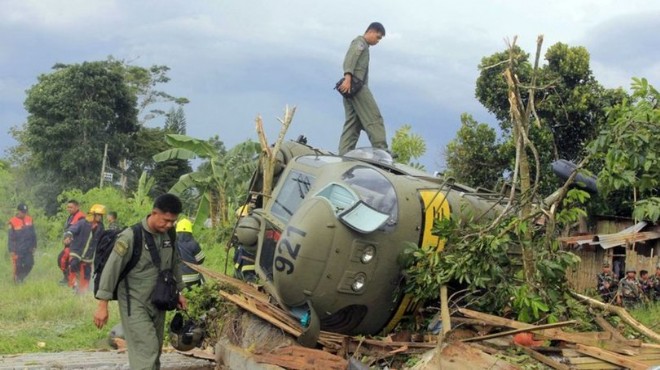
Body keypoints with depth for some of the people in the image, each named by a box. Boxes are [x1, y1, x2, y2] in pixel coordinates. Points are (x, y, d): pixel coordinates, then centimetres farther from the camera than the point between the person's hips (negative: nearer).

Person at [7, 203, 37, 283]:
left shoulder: (29, 219, 4)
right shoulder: (13, 222, -11)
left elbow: (33, 234, 13)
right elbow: (10, 238, -7)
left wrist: (34, 246, 13)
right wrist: (11, 251, -9)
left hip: (28, 249, 5)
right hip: (18, 250, -4)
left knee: (29, 264, 3)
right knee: (18, 266, 2)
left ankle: (21, 278, 24)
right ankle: (17, 280, 21)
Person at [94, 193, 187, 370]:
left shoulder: (169, 236, 2)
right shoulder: (131, 236, -17)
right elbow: (111, 269, -15)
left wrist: (178, 291, 23)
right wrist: (103, 305, -17)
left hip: (157, 302, 7)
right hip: (134, 304, -7)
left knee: (155, 352, 11)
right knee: (146, 351, -15)